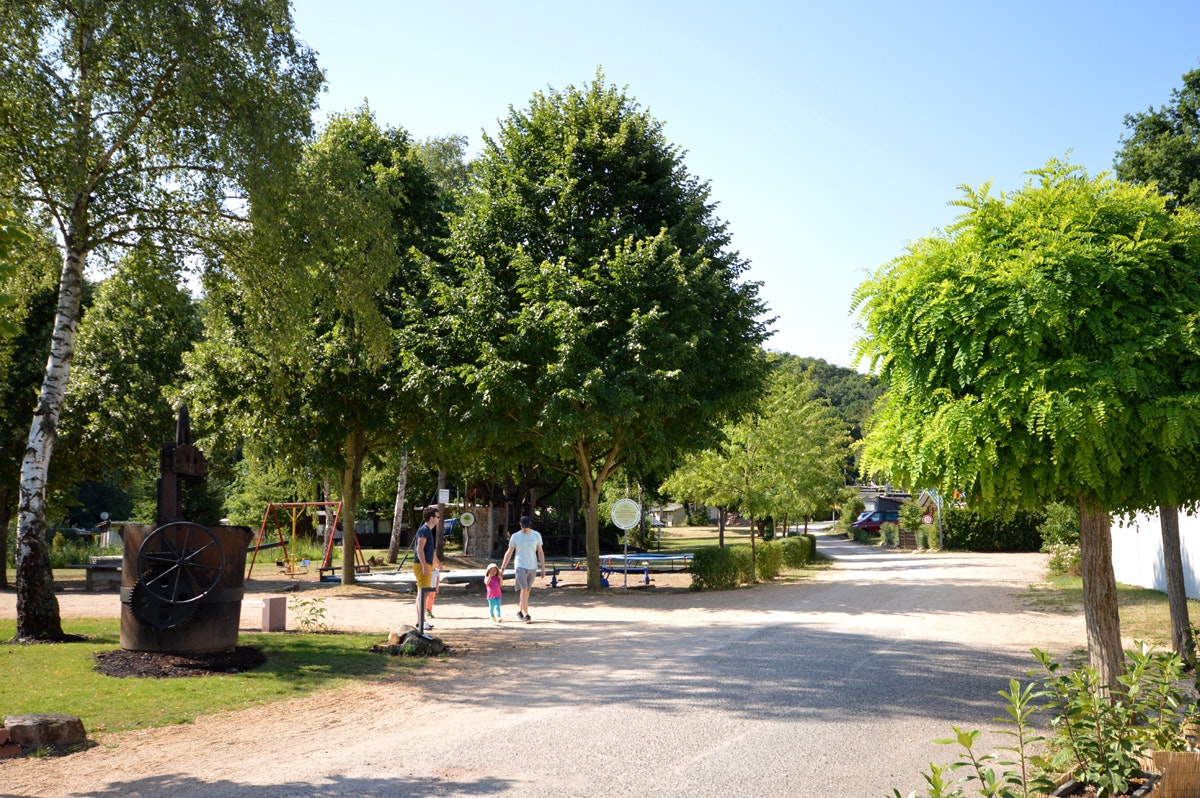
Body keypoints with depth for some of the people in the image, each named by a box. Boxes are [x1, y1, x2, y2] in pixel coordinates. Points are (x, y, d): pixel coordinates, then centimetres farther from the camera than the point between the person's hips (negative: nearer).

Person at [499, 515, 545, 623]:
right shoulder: (515, 536, 1)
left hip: (532, 567, 2)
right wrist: (502, 568, 6)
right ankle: (526, 615, -15)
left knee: (527, 591, 9)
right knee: (523, 590, -13)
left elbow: (540, 552, 7)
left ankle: (519, 611, 29)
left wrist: (543, 568, 3)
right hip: (520, 566, -2)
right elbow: (509, 553, 7)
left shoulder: (536, 535, 4)